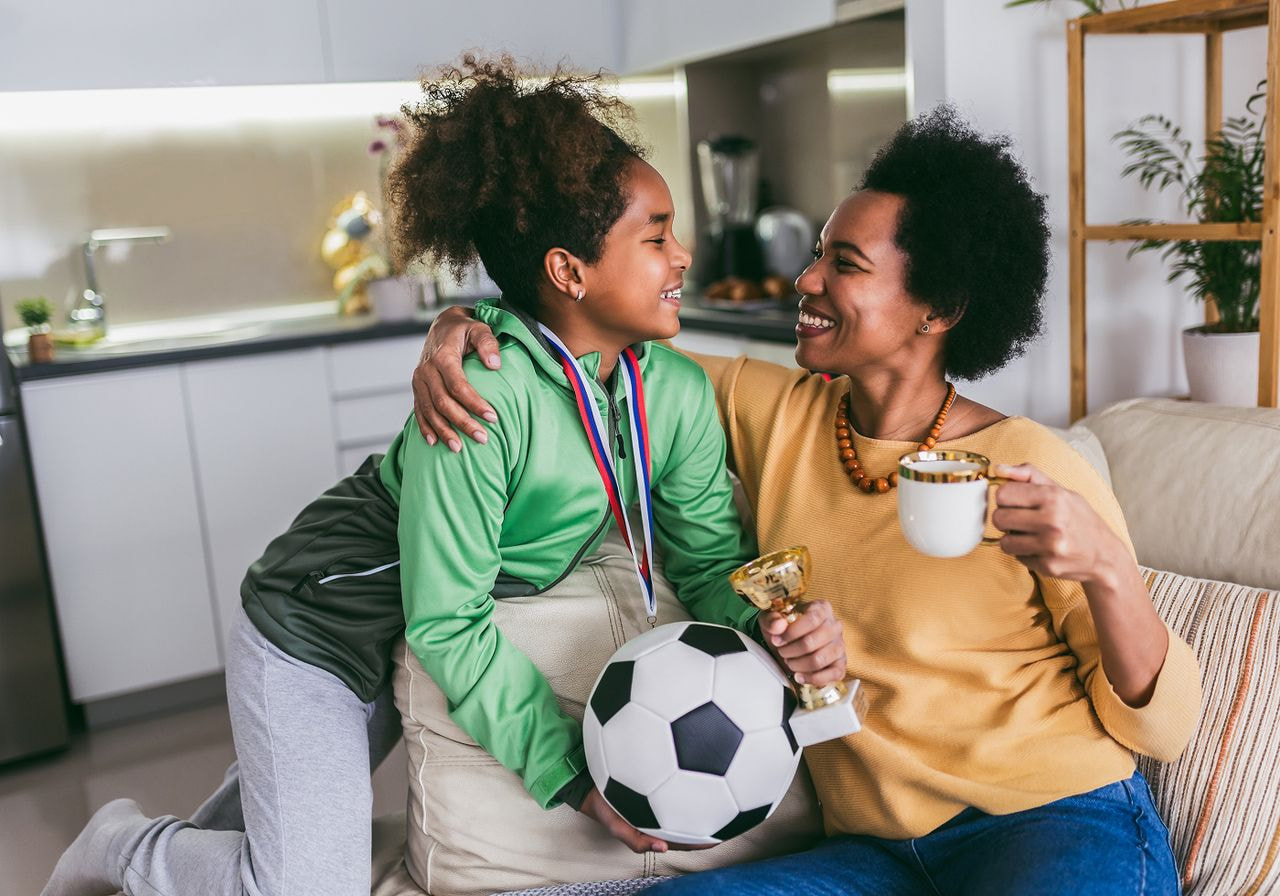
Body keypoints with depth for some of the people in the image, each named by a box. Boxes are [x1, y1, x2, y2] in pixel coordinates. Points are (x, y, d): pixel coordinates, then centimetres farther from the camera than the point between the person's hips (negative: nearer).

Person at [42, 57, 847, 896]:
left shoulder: (681, 395, -15)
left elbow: (713, 559, -8)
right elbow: (447, 625, -30)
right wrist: (577, 775, -29)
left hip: (436, 635, 7)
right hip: (315, 636, -7)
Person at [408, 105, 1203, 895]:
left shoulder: (1031, 470, -11)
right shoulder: (772, 414, 1)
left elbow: (1164, 727, -7)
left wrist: (1105, 567, -25)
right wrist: (456, 330, -9)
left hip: (1062, 830, -2)